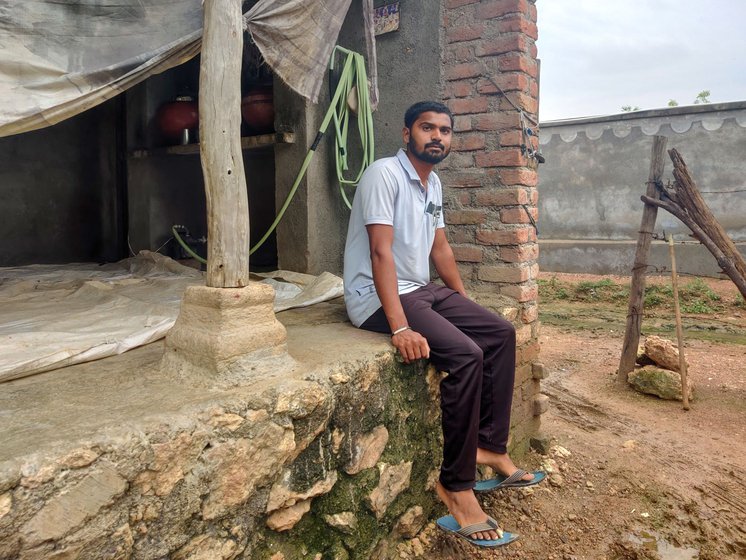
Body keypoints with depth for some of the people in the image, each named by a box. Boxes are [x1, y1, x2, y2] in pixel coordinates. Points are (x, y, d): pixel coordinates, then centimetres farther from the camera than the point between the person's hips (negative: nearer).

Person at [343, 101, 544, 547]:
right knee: (466, 355, -26)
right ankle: (457, 487, -14)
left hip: (422, 289, 10)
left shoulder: (434, 183, 12)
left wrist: (466, 304, 18)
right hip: (378, 298, -9)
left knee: (501, 333, 4)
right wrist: (400, 328, -31)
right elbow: (381, 252, -24)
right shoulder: (385, 174, -15)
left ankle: (490, 447, 9)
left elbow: (440, 247, 19)